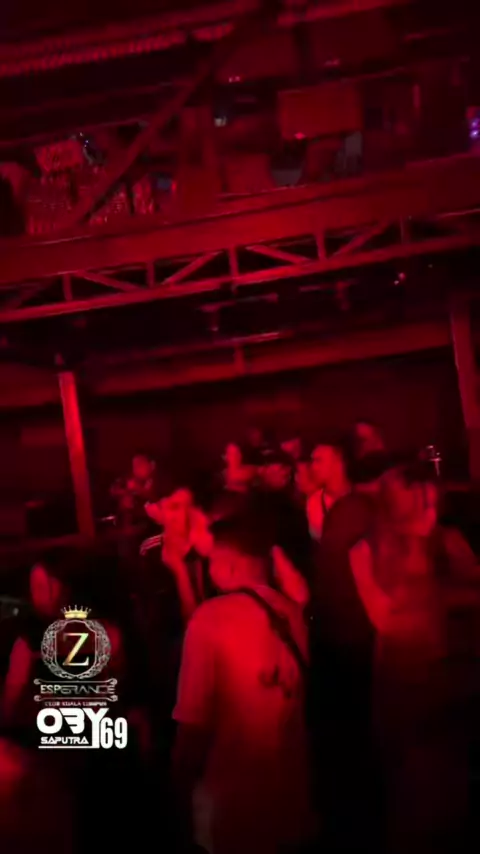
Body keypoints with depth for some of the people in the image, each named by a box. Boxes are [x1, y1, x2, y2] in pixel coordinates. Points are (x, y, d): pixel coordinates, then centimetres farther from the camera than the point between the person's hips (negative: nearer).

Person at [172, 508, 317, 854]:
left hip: (232, 799, -4)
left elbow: (194, 720, -17)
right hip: (292, 793, 5)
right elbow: (296, 701, 6)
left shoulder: (212, 616, -20)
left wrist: (182, 787, -3)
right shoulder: (293, 612, -4)